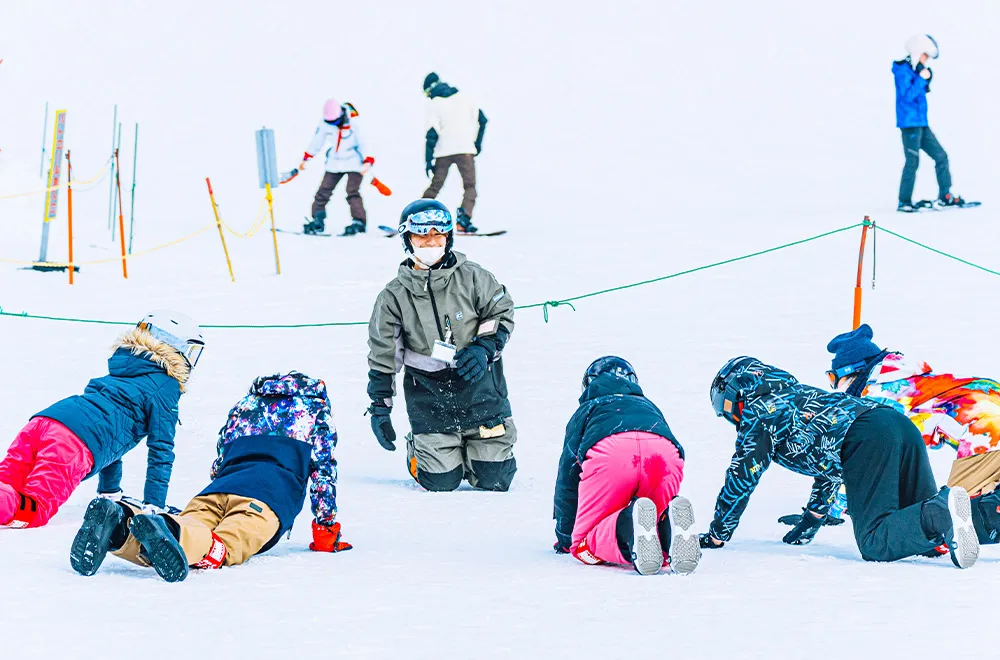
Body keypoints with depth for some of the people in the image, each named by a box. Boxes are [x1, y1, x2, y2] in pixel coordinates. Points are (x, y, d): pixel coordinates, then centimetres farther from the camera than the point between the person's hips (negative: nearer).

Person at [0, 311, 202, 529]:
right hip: (76, 443, -8)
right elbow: (161, 448, 10)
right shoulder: (166, 386, 13)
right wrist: (154, 504, 15)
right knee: (33, 510, -24)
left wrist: (109, 489, 55)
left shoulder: (119, 372, 38)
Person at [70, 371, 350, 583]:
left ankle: (120, 523, -53)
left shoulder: (244, 406, 42)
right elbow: (323, 470, 24)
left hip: (217, 489, 5)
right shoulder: (316, 410, 31)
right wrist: (326, 530, 30)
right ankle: (167, 531, -65)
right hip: (270, 495, -5)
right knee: (222, 546, -31)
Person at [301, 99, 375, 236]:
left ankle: (359, 221, -13)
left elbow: (363, 141, -16)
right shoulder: (325, 124, -8)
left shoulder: (352, 122, -19)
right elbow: (317, 141, 6)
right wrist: (306, 158, 11)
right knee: (324, 191, 2)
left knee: (353, 192, -16)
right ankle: (317, 221, 10)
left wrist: (367, 161, -24)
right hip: (335, 162, 5)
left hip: (354, 161, -5)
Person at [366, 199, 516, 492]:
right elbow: (382, 357, 3)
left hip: (481, 390, 1)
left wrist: (484, 349, -12)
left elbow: (502, 313, 7)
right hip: (429, 399, -1)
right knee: (441, 483, -3)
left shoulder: (471, 277, -3)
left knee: (494, 481, 2)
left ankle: (484, 449, 37)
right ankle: (417, 450, 31)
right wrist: (379, 409, 2)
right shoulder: (394, 296, -3)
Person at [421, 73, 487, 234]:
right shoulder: (462, 97, 8)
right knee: (470, 186, 0)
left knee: (435, 186, 11)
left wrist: (428, 160, -4)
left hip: (443, 151, 0)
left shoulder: (434, 104, -1)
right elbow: (481, 119, 8)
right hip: (465, 148, 0)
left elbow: (432, 134, -7)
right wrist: (478, 142, 18)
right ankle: (464, 214, -23)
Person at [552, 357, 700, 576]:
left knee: (585, 546, 6)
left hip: (608, 451, -2)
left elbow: (568, 476, 39)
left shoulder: (585, 412, 40)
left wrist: (564, 537, 48)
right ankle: (670, 524, -23)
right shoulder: (650, 407, 47)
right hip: (664, 453, 2)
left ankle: (628, 526, -28)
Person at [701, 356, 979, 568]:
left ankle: (945, 514, -40)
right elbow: (829, 465, 49)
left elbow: (742, 477, 17)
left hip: (865, 439, -8)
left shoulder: (757, 410, 16)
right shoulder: (800, 394, 40)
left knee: (874, 542, -16)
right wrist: (810, 521, 58)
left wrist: (716, 535, 29)